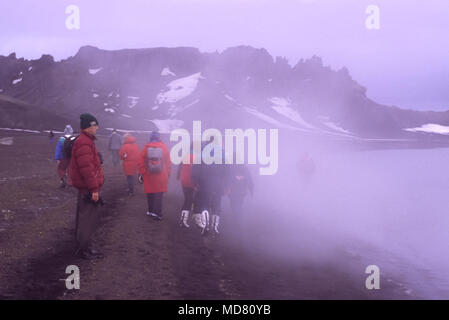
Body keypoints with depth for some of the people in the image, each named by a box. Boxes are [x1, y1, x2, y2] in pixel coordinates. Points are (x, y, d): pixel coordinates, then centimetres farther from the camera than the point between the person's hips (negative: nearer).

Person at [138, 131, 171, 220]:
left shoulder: (146, 148, -3)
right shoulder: (164, 147, -2)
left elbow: (140, 162, -3)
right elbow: (168, 162, 2)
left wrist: (142, 173, 5)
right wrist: (168, 174, 11)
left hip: (149, 176, 1)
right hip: (161, 176, -1)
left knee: (150, 193, 14)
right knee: (159, 194, 2)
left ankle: (151, 210, 22)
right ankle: (157, 213, -6)